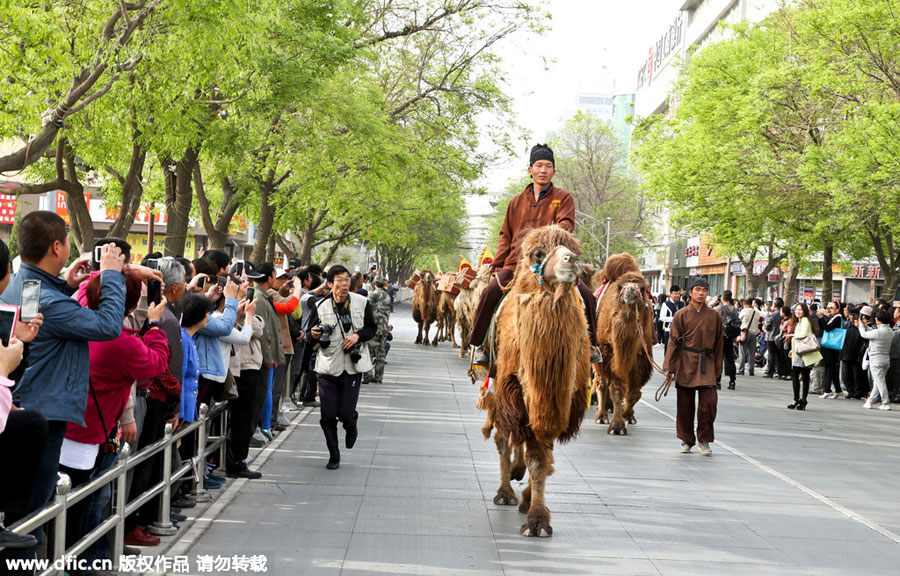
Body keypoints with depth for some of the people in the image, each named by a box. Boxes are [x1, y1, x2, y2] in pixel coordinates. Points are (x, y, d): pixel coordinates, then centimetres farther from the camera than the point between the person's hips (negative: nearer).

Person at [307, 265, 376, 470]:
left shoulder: (362, 303, -1)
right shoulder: (320, 307, -2)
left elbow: (372, 329, 9)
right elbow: (311, 337, 7)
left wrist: (358, 335, -11)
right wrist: (314, 335, -16)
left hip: (352, 366, 0)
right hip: (328, 366, 1)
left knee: (346, 412, -5)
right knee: (328, 415, -1)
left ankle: (351, 426, 34)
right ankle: (334, 456, 17)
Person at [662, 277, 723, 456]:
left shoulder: (714, 316, 7)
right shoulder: (681, 315, 2)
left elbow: (719, 344, 12)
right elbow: (673, 341, 2)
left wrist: (718, 370, 10)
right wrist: (669, 367, -3)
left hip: (707, 364, 1)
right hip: (685, 363, -1)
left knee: (709, 401, -10)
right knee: (685, 404, 3)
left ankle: (705, 441, 5)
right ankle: (686, 440, 18)